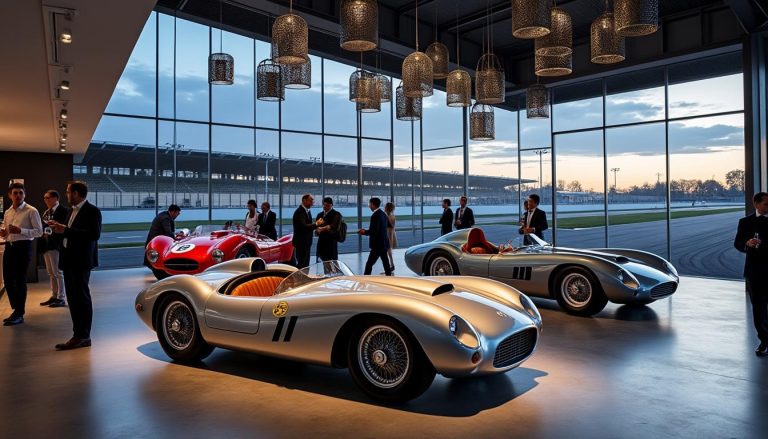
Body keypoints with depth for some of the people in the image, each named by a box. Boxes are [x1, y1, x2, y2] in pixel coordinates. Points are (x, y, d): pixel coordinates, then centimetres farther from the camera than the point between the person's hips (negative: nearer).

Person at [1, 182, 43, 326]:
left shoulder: (31, 211, -7)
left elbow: (39, 232, -11)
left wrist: (20, 230, -21)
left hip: (23, 247, -7)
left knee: (20, 280, -2)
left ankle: (19, 314, 8)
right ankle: (16, 309, 25)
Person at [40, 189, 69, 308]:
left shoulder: (63, 210, -11)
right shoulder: (46, 212, 16)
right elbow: (43, 227, 16)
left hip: (56, 245, -9)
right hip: (46, 245, 9)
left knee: (58, 272, -3)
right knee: (51, 273, 15)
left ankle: (61, 298, 3)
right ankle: (54, 296, 23)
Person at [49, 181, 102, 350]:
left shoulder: (92, 211, -11)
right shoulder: (72, 210, 16)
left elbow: (94, 234, -22)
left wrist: (66, 230, -22)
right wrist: (60, 228, 2)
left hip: (81, 260, -9)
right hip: (69, 259, 9)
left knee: (81, 297, -3)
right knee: (73, 298, 11)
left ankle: (83, 336, 5)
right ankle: (78, 334, 19)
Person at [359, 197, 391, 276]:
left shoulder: (375, 216, -18)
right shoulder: (383, 214, 11)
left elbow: (374, 231, -24)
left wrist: (364, 232, -8)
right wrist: (367, 231, 12)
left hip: (378, 244, -9)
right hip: (384, 243, 10)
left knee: (369, 264, -6)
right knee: (385, 263, 15)